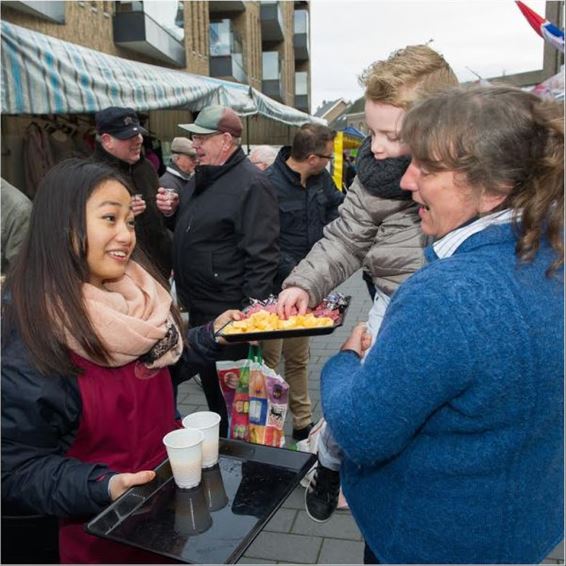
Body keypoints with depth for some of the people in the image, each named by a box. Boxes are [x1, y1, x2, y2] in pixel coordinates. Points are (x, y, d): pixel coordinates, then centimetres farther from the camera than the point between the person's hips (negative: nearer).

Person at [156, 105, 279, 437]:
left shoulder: (251, 184, -17)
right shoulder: (204, 178, 12)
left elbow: (261, 256, -21)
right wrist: (173, 212, 3)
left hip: (230, 313, -9)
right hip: (200, 309, 9)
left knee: (229, 394, 6)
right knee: (211, 386, 22)